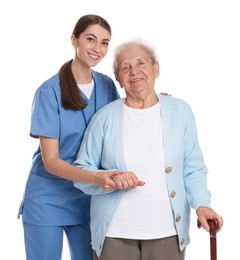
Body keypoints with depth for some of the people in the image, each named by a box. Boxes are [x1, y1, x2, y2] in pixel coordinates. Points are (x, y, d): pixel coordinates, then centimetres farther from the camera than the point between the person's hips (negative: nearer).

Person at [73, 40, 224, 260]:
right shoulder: (105, 117, -1)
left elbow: (193, 168, 5)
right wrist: (111, 178, -17)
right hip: (114, 233, -1)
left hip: (168, 232, 1)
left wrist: (201, 204, -11)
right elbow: (81, 172, 1)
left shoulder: (180, 111, 2)